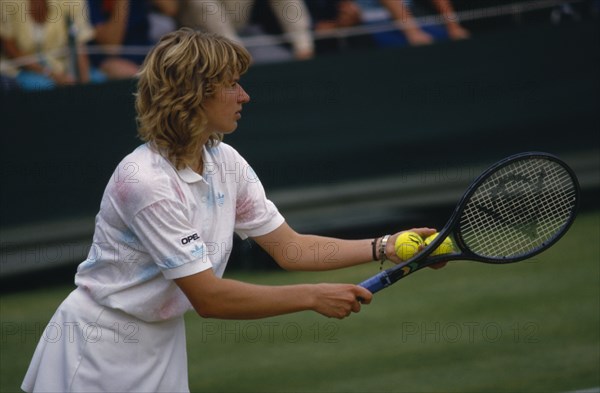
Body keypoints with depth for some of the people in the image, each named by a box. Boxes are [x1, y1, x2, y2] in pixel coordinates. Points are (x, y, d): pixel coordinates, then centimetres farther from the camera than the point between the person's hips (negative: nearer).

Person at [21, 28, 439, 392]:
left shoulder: (225, 162, -1)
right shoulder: (146, 181, -26)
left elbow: (290, 248, 4)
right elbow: (208, 297, -26)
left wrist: (385, 247, -6)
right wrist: (314, 297, -23)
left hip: (163, 347, 8)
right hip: (102, 350, -8)